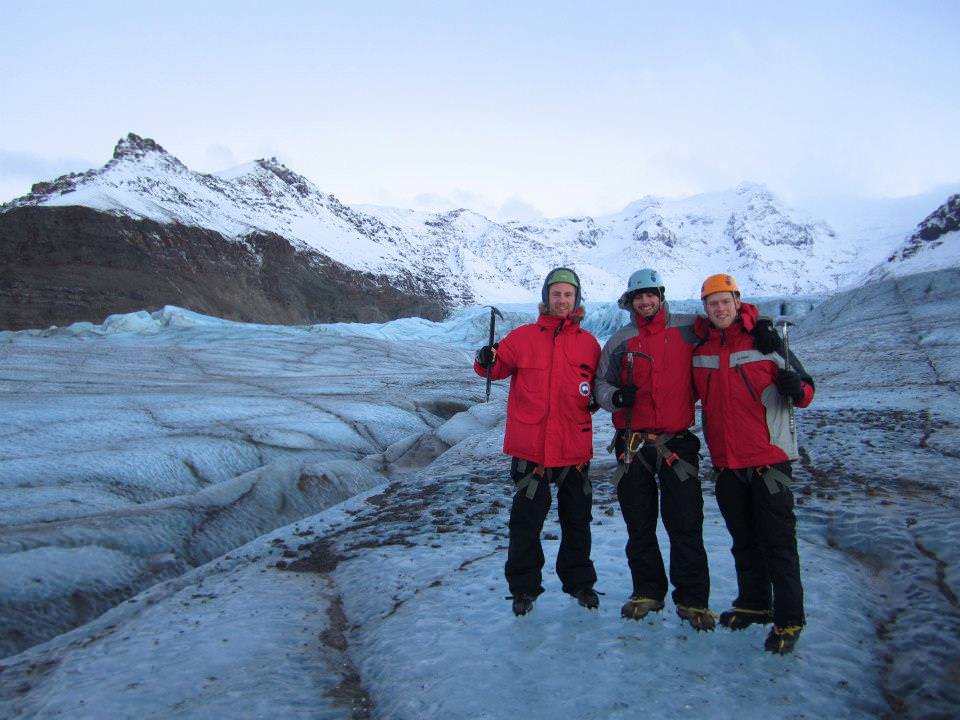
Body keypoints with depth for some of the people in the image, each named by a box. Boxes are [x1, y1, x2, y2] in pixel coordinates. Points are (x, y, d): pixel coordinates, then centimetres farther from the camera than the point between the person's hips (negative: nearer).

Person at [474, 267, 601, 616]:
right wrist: (487, 361, -22)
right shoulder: (523, 337, 1)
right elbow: (500, 363, -1)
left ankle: (580, 582, 34)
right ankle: (524, 587, 22)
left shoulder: (588, 343, 7)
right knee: (526, 521, 4)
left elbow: (599, 386, 15)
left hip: (575, 448, 2)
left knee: (577, 522, 16)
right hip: (530, 449, -2)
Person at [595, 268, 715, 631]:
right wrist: (615, 395, -12)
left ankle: (692, 599, 14)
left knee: (685, 525, -1)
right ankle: (648, 591, 26)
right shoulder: (620, 340, 6)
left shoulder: (688, 329, 3)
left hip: (677, 441, -2)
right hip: (633, 444, 2)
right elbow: (601, 383, 7)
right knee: (639, 525, 10)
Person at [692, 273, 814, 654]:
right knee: (743, 540, 17)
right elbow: (693, 394, 21)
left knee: (777, 541, 1)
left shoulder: (765, 341, -5)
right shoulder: (699, 349, 6)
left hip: (768, 458, -4)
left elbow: (804, 393, -2)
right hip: (726, 462, 5)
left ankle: (788, 619, 14)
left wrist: (795, 388, -24)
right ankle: (753, 604, 34)